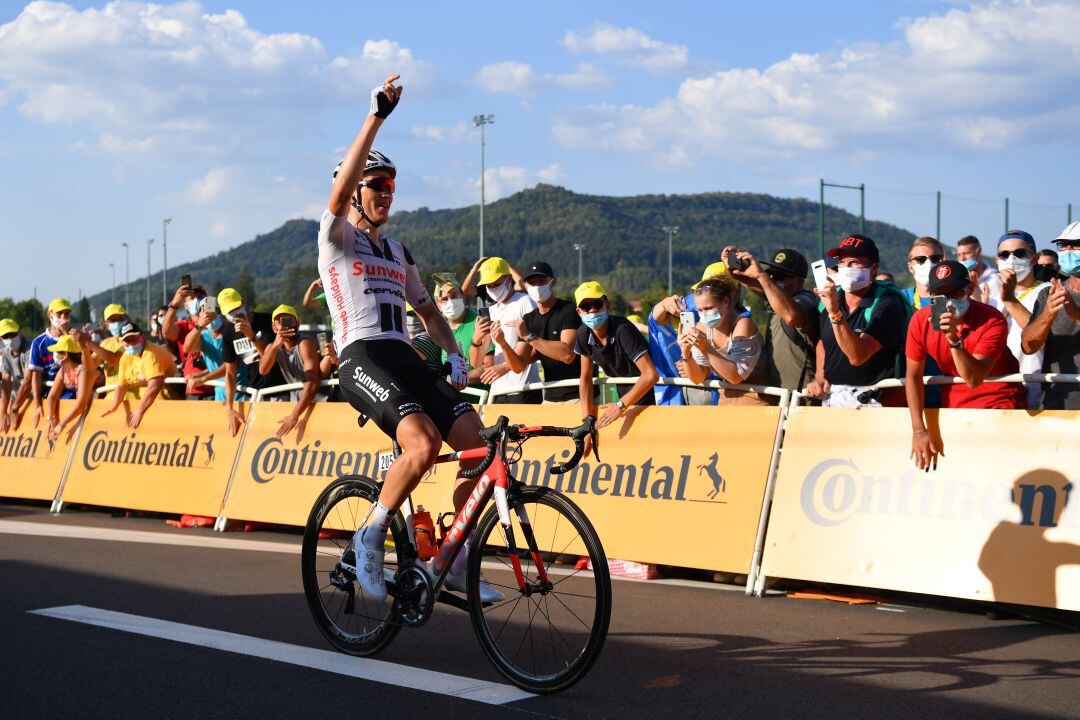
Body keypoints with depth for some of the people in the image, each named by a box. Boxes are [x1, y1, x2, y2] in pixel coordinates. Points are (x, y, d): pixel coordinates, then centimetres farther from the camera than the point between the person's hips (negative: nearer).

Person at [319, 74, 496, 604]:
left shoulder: (398, 252, 27)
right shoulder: (336, 238, 6)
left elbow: (427, 309, 31)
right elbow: (342, 188, -13)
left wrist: (455, 355, 13)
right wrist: (377, 115, -18)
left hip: (406, 357, 7)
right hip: (362, 357, -7)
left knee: (480, 445, -12)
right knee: (424, 443, -31)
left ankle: (458, 566, 2)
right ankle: (370, 539, -9)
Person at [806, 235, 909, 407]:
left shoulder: (887, 304, -14)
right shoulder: (829, 297, 6)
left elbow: (857, 356, -26)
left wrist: (835, 312, -31)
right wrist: (819, 377, 11)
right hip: (830, 396, 5)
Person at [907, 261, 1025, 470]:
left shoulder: (992, 320, -23)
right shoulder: (921, 320, -13)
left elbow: (973, 379, -31)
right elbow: (913, 376, -7)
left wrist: (954, 339, -45)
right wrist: (919, 430, -13)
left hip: (999, 401, -3)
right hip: (953, 403, 3)